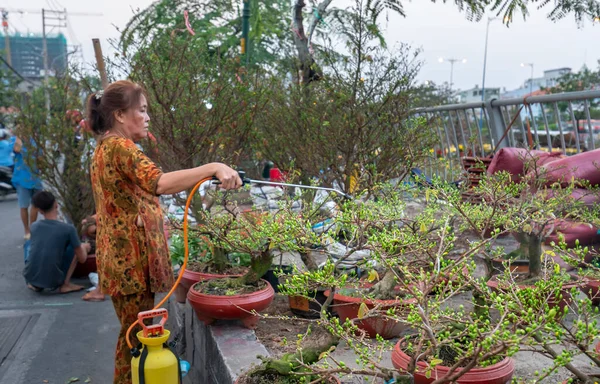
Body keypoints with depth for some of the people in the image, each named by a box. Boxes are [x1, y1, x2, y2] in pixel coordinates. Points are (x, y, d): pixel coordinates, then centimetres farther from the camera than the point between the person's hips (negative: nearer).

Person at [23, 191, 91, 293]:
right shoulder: (69, 229, -11)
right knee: (81, 246, 8)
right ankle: (65, 284, 4)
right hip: (52, 281, -4)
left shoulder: (34, 226, 2)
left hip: (29, 277, 4)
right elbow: (82, 259, -2)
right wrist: (84, 247, 20)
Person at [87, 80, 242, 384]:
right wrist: (213, 167, -40)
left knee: (135, 331, 19)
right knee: (137, 334, 0)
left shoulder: (106, 147, 15)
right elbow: (159, 183, -35)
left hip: (122, 257, 10)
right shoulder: (120, 147, -17)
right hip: (132, 259, -10)